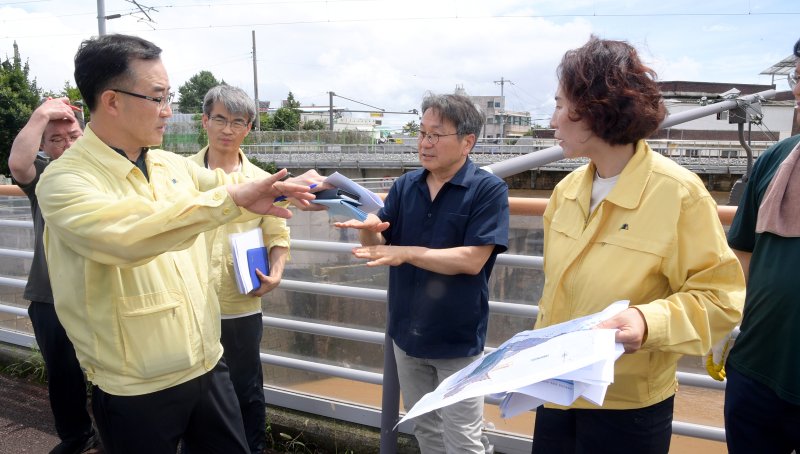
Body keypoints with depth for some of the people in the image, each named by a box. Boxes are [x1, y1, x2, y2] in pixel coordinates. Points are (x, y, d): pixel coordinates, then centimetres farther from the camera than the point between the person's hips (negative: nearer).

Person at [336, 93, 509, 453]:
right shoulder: (405, 186, 2)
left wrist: (407, 252, -22)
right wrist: (367, 227, -21)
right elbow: (377, 247, 1)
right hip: (408, 334, 6)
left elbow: (472, 260, -21)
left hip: (458, 339, -5)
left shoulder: (488, 189, -14)